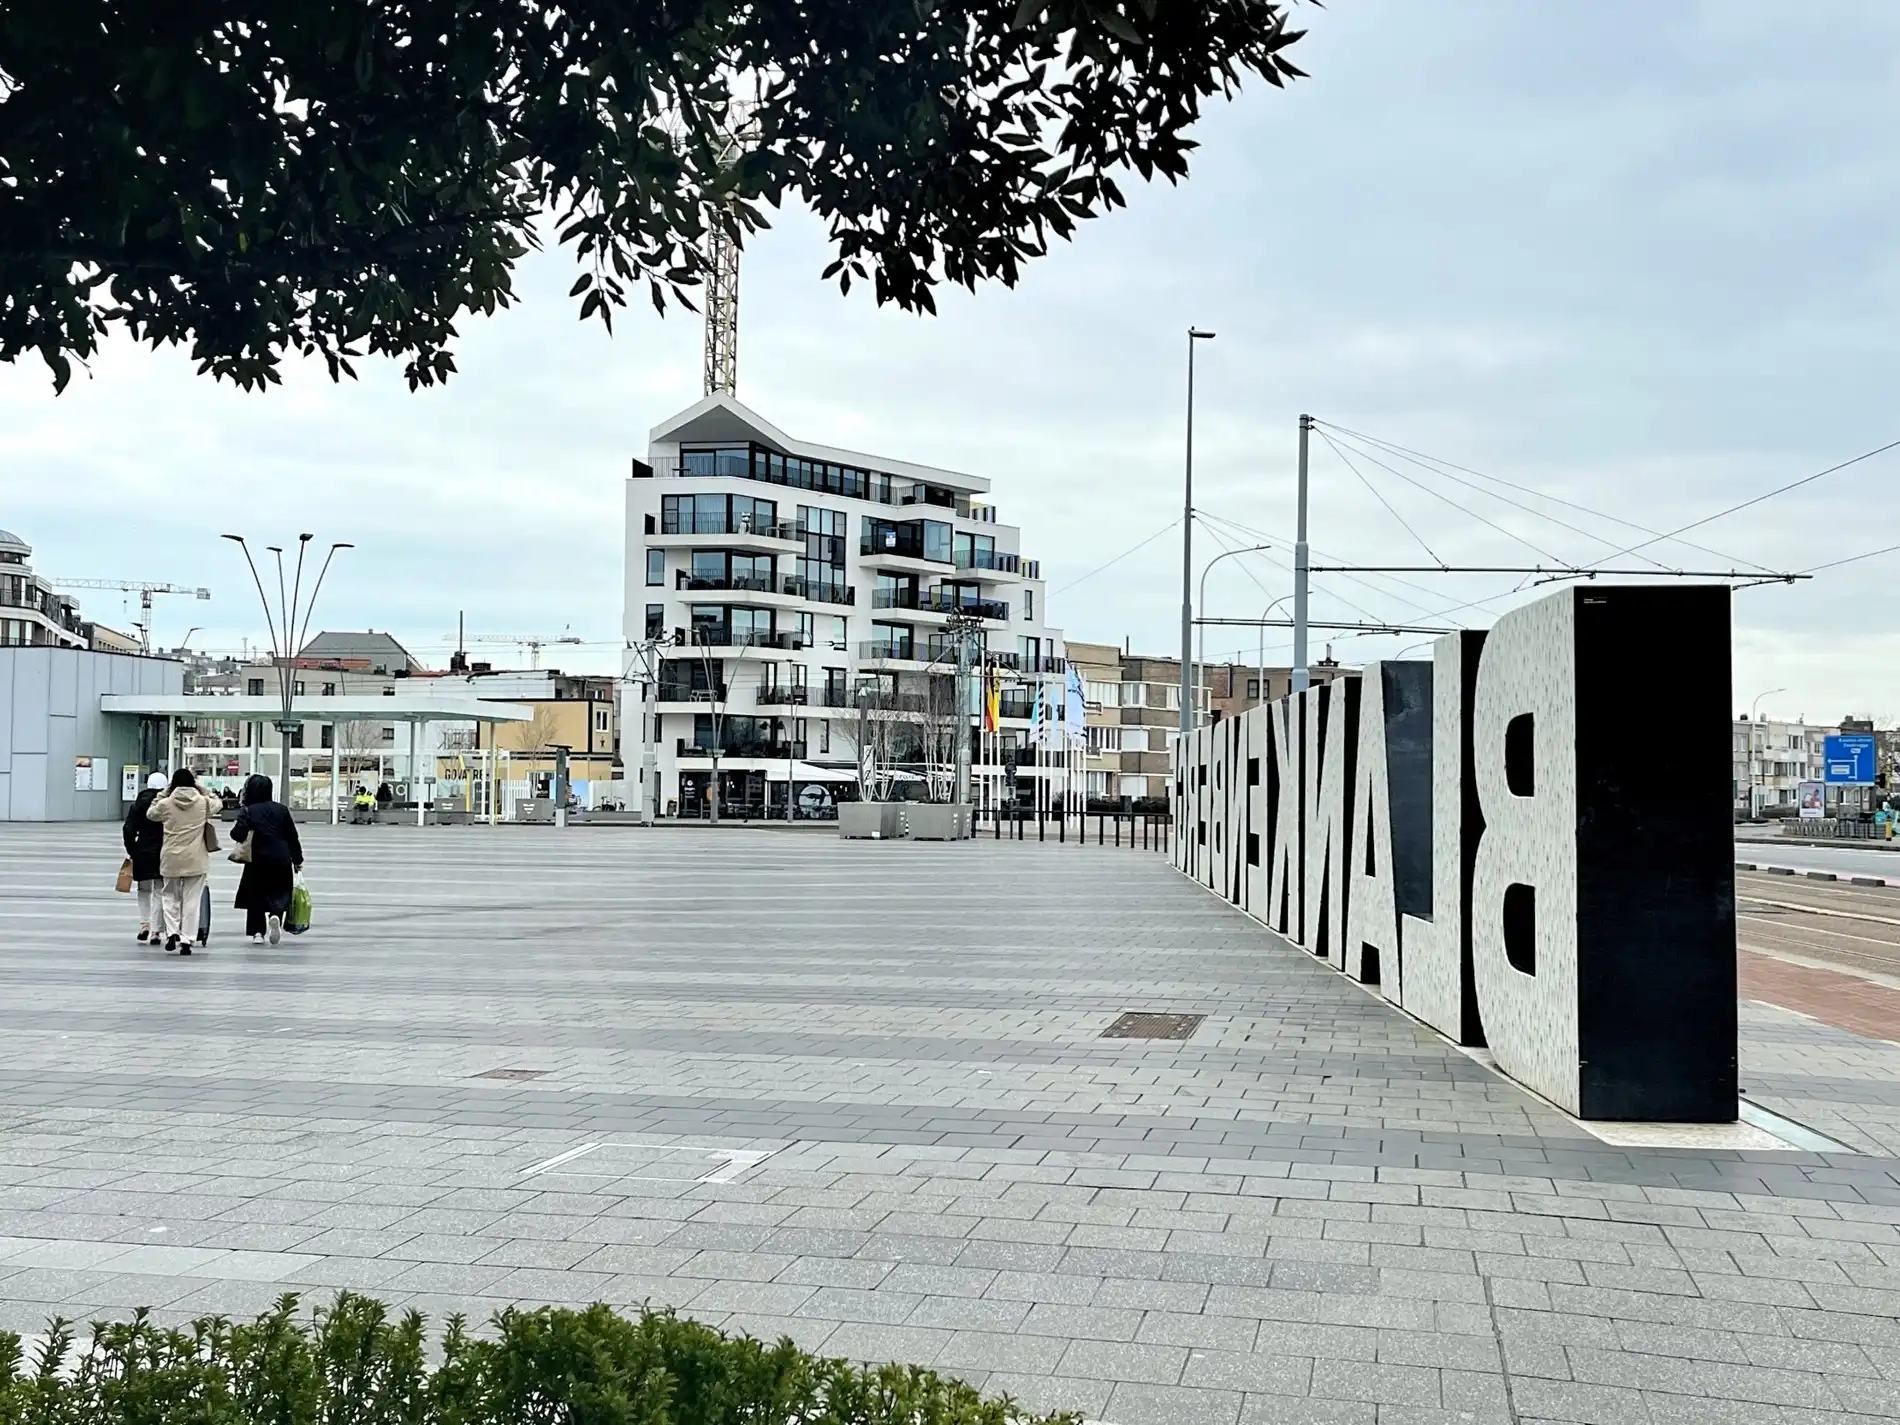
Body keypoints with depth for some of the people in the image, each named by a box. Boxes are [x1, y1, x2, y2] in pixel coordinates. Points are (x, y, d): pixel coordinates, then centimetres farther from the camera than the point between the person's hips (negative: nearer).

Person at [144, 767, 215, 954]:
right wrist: (201, 787, 17)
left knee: (169, 896, 18)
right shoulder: (203, 803, -3)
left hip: (171, 859, 0)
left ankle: (172, 932, 3)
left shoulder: (166, 804, -4)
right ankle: (186, 940, 2)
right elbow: (218, 803, 19)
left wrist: (163, 793, 15)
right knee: (191, 900, 4)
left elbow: (150, 813, 16)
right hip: (196, 860, 0)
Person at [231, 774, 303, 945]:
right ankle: (276, 915, -19)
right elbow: (292, 837, 5)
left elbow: (238, 834, -17)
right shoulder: (281, 810, 3)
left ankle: (257, 932, 8)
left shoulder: (248, 811, -6)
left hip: (259, 858, -1)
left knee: (256, 894, 12)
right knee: (280, 892, 11)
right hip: (282, 858, 1)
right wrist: (297, 860, 13)